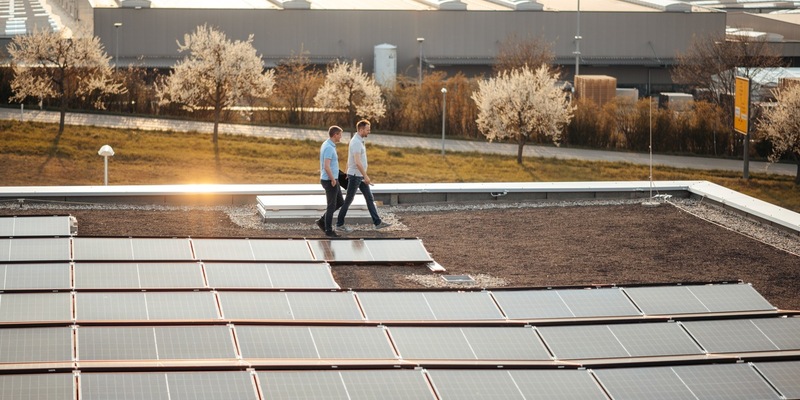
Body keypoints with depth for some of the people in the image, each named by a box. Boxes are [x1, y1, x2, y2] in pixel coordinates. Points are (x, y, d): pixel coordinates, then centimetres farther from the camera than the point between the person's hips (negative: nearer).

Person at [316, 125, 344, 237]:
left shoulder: (326, 145, 11)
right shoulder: (329, 148, -22)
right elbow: (326, 167, -28)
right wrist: (333, 180, -17)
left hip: (331, 180, 10)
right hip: (330, 181, -10)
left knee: (340, 203, 16)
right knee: (332, 206, 1)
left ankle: (322, 221, 20)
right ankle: (329, 230, 10)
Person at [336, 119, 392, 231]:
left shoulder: (358, 140, 11)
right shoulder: (356, 142, -23)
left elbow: (350, 159, 20)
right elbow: (357, 162, -29)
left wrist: (348, 174, 25)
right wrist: (366, 176, -27)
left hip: (359, 176, 10)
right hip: (355, 176, -10)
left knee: (369, 198, 8)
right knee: (349, 200, 1)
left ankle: (377, 222, 8)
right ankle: (340, 224, 11)